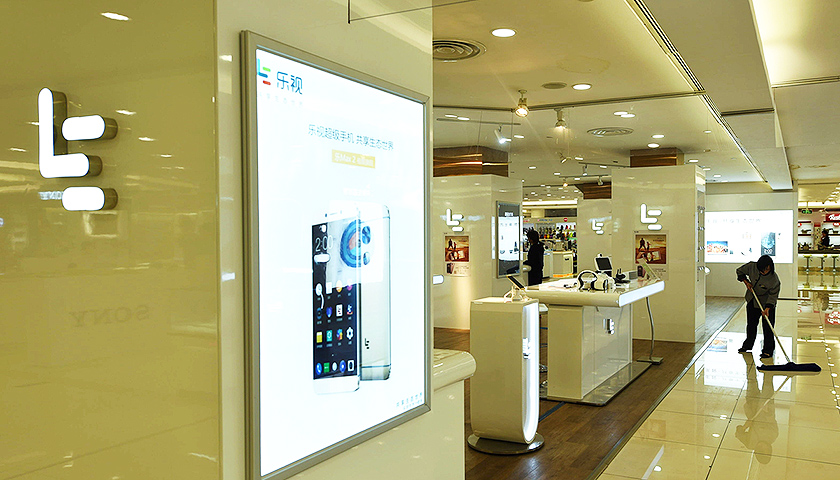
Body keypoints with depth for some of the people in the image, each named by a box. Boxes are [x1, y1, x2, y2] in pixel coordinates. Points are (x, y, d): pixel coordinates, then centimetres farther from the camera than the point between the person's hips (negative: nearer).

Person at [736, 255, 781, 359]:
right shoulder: (752, 267, -19)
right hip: (752, 301, 4)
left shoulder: (774, 279, -28)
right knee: (751, 324, 18)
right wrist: (746, 282, -12)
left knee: (767, 327, -5)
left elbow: (773, 295, -21)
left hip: (767, 303, -4)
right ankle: (748, 345, 33)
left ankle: (768, 350, 5)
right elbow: (739, 271, 0)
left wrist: (767, 308, -31)